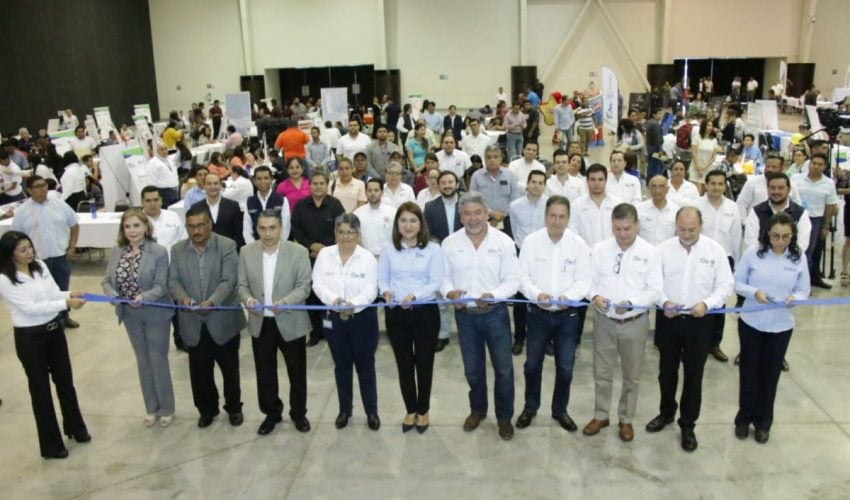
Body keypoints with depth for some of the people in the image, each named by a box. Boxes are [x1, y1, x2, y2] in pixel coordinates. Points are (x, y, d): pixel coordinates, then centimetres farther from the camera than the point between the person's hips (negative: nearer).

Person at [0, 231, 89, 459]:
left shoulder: (41, 266, 0)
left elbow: (54, 294, 3)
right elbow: (31, 307, -24)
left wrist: (71, 294, -19)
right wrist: (66, 303, -30)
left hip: (54, 330, 6)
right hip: (30, 338, -5)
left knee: (65, 381, 18)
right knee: (40, 388, 7)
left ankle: (75, 427, 39)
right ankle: (51, 445, 22)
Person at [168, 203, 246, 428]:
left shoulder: (227, 246, -8)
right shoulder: (177, 250, 5)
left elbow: (228, 280, -16)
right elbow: (173, 280, 1)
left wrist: (211, 302, -31)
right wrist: (183, 297, -21)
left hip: (223, 320, -3)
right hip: (194, 323, 3)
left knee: (230, 368, 11)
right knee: (200, 371, 14)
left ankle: (234, 407, 31)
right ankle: (207, 408, 33)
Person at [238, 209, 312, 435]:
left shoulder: (298, 252, -9)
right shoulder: (247, 252, 0)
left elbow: (304, 286, -10)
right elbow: (242, 285, 4)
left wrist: (284, 301, -27)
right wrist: (248, 299, -18)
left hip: (290, 323, -2)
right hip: (260, 323, 3)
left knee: (297, 372, 11)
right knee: (265, 373, 14)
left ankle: (298, 413, 30)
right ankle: (271, 413, 32)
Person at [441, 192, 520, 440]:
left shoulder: (503, 241, -8)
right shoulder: (450, 243, -2)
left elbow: (513, 280, -8)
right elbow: (443, 277, 2)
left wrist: (493, 295, -24)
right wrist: (450, 292, -19)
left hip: (495, 312, -2)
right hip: (465, 314, 2)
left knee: (503, 369, 6)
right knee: (473, 369, 17)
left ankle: (504, 416, 27)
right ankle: (477, 410, 40)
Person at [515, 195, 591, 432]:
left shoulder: (579, 244, -5)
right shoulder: (531, 241, -6)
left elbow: (584, 280, -6)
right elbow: (522, 276, -5)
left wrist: (568, 296, -24)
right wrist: (537, 294, -23)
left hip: (568, 314, 0)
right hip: (538, 312, 0)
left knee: (565, 367, 8)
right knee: (533, 363, 10)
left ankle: (560, 410, 30)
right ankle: (530, 407, 31)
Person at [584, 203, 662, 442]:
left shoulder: (650, 252, -8)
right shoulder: (599, 249, -3)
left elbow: (655, 291, -10)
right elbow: (589, 281, 0)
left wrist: (631, 303, -26)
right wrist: (595, 296, -21)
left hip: (635, 322, -1)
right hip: (604, 320, 1)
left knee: (632, 375, 14)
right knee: (602, 372, 14)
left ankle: (626, 419, 32)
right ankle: (601, 415, 32)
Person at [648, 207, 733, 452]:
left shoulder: (715, 250, -5)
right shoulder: (664, 248, -3)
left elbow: (725, 285, -4)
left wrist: (706, 303, -20)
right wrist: (664, 302, -18)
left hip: (699, 321, -1)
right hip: (668, 319, 2)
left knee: (693, 375, 8)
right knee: (667, 371, 17)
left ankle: (688, 424, 23)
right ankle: (666, 412, 38)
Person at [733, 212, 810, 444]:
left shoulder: (799, 258, -4)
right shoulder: (753, 252, -10)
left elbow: (804, 291, 1)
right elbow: (737, 283, -4)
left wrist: (794, 299, -21)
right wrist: (754, 292, -23)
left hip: (781, 326, 1)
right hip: (751, 323, -1)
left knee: (770, 374, 12)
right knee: (749, 371, 11)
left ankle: (763, 422, 29)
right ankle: (744, 418, 28)